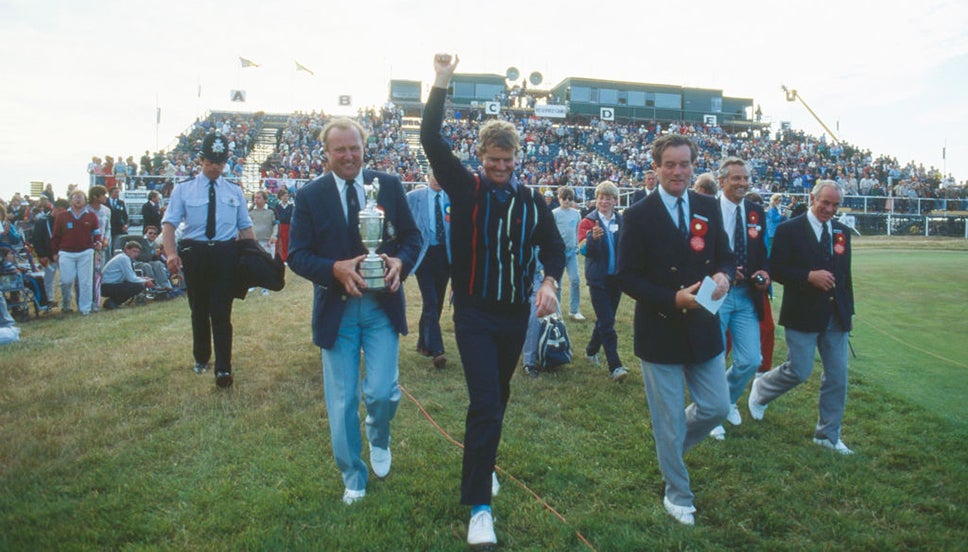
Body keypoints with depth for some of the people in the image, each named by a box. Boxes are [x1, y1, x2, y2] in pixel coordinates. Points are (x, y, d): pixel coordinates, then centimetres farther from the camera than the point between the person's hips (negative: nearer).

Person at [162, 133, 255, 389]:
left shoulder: (234, 191, 9)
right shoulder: (183, 189, 3)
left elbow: (245, 226, 9)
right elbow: (169, 223, -5)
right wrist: (171, 253, -21)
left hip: (226, 254, 0)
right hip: (194, 253, 0)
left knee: (222, 313, -3)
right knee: (199, 310, 15)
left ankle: (223, 369, 1)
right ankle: (201, 359, 34)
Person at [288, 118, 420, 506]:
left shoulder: (389, 186, 2)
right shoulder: (309, 196, -1)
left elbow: (411, 236, 6)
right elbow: (297, 255, -4)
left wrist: (400, 262, -16)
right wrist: (336, 269, -22)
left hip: (382, 306, 0)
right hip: (336, 310, 0)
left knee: (382, 392, -6)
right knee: (341, 403, 6)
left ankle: (379, 439, 31)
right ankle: (353, 478, 27)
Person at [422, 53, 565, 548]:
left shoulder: (532, 201, 4)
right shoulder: (465, 188, -4)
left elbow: (553, 246, 9)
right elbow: (431, 140, -13)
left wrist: (550, 282, -11)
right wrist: (442, 83, -17)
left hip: (516, 314, 4)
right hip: (474, 314, -4)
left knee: (497, 399, 18)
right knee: (486, 404, -11)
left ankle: (481, 463, 43)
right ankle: (479, 505, 0)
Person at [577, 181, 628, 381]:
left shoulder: (622, 222, 5)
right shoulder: (588, 222, -5)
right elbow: (584, 249, -16)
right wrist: (593, 237, -36)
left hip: (617, 277, 4)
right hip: (598, 278, -4)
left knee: (604, 318, 16)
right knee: (607, 322, -9)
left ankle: (591, 350, 37)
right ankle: (615, 366, -10)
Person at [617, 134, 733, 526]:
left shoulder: (708, 208, 4)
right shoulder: (639, 215, -9)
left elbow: (724, 256, 10)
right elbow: (628, 277, -11)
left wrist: (723, 275, -14)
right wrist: (674, 299, -22)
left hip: (703, 329, 4)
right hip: (659, 331, -4)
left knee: (717, 408, 12)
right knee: (670, 423, 9)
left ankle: (670, 446, 42)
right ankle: (677, 495, 30)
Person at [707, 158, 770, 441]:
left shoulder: (756, 212, 7)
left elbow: (762, 251, 15)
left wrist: (764, 272, -5)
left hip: (747, 296, 5)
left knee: (751, 361, 5)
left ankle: (729, 401, 35)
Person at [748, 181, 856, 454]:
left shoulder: (842, 232, 11)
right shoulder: (789, 230, -7)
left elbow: (846, 274, 16)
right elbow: (776, 269, -12)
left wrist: (849, 310, 15)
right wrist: (809, 276, -23)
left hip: (836, 316, 6)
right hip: (803, 315, -6)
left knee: (837, 375, 7)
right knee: (799, 371, -4)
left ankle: (828, 434, 21)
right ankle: (760, 390, 27)